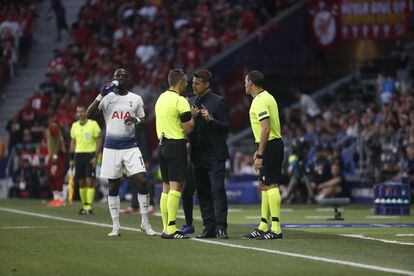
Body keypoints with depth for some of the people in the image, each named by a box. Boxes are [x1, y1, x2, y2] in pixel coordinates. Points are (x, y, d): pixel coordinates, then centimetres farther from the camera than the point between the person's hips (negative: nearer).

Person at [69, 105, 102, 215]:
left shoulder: (93, 124, -5)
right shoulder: (74, 126, 10)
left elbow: (99, 141, -5)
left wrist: (95, 157, -12)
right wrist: (71, 159, 12)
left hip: (90, 154, -5)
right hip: (78, 155, 5)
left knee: (89, 181, -10)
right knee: (81, 182, 6)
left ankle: (89, 207, -11)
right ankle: (84, 206, 14)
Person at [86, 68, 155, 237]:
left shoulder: (136, 99, 6)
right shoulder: (107, 98, 2)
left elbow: (143, 120, 13)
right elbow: (89, 115, -7)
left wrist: (135, 120, -10)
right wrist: (100, 96, -17)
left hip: (130, 147, 1)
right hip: (111, 147, 0)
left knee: (142, 181, -11)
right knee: (113, 186, 4)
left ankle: (145, 223, 1)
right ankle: (115, 226, 12)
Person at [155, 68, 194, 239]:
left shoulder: (161, 98, 13)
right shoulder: (180, 101, -12)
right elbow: (188, 128, -13)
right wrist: (193, 116, 3)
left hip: (162, 145, 8)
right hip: (176, 146, -8)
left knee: (166, 187, 10)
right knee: (176, 187, -9)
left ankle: (166, 227, 10)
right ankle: (171, 229, -15)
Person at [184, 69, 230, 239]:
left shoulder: (218, 102, -4)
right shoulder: (191, 102, 14)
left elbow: (225, 126, -9)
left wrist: (210, 119, -23)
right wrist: (191, 118, -5)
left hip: (214, 154, -6)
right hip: (198, 153, 6)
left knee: (218, 190, -8)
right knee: (203, 192, 7)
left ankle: (221, 227, -8)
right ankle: (209, 227, 11)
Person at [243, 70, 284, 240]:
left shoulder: (260, 102, -15)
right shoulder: (267, 97, 17)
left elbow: (266, 128, -22)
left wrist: (259, 155, -22)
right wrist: (259, 150, 25)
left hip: (269, 145, -10)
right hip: (274, 143, 10)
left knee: (271, 186, -11)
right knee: (264, 186, 14)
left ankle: (276, 229, -14)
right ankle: (263, 227, 18)